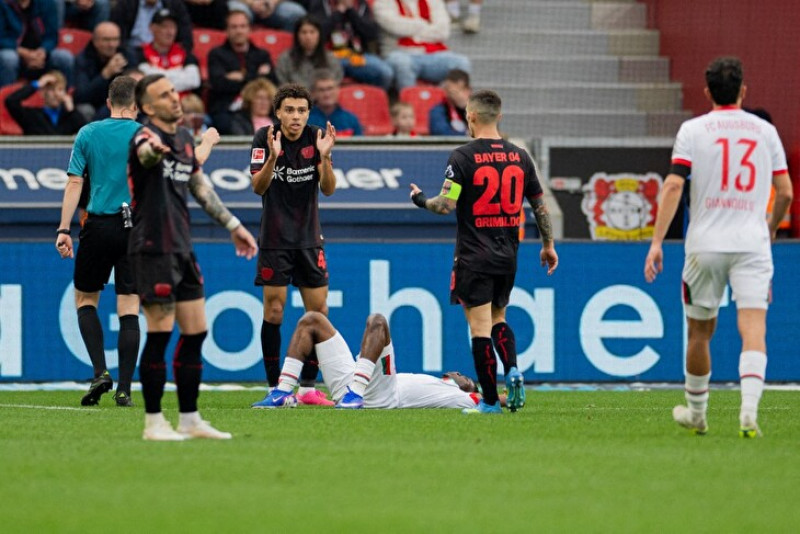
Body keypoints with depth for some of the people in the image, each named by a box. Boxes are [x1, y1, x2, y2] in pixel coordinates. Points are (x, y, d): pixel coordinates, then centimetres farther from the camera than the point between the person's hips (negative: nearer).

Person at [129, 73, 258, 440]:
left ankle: (190, 420, 17)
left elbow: (201, 188, 26)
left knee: (195, 333, 9)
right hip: (153, 249, -8)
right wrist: (153, 149, -63)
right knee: (160, 335, -8)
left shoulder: (184, 138, 14)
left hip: (182, 249, 8)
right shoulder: (145, 137, -13)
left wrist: (233, 225, 27)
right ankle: (153, 423, -1)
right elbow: (146, 153, -39)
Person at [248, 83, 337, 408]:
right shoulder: (264, 138, -7)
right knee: (273, 312, -5)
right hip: (274, 240, -3)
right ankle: (275, 389, 2)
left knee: (318, 312, 0)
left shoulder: (315, 138, -1)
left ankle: (308, 387, 9)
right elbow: (258, 187, -16)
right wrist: (272, 157, -33)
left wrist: (325, 157, -24)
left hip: (309, 239, 3)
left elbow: (328, 189, -7)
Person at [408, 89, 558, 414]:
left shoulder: (463, 157, -11)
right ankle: (512, 371, -4)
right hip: (507, 256, 5)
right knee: (498, 320, 21)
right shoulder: (519, 156, 4)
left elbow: (446, 205, -16)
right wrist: (548, 246, 21)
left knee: (480, 327, -2)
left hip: (474, 256, -5)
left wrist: (421, 200, 5)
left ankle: (490, 401, -3)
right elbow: (540, 206, 10)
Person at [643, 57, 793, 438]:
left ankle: (696, 412, 28)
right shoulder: (765, 131, 6)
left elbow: (673, 185, -9)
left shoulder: (693, 130, 0)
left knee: (700, 331, 15)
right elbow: (785, 192, 9)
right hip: (752, 243, 0)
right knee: (753, 327, -9)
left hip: (705, 245, 0)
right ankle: (749, 410, -28)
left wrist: (657, 242, -9)